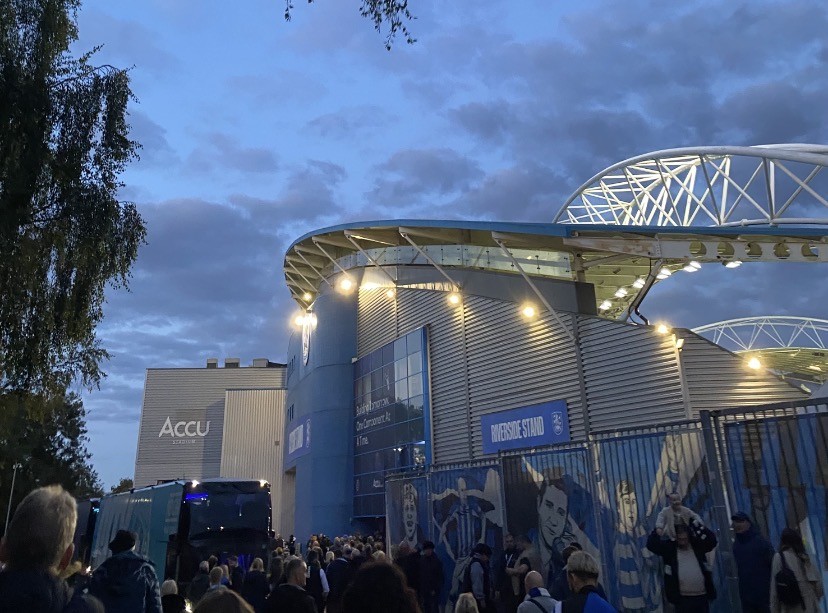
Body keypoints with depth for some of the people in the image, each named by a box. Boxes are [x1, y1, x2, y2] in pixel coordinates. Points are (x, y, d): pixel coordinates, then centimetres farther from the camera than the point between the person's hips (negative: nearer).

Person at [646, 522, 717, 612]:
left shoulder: (697, 545, 3)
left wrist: (696, 525, -16)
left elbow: (712, 540, -9)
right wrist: (658, 531, -21)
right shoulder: (669, 546, -1)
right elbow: (651, 544, -10)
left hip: (702, 596, 2)